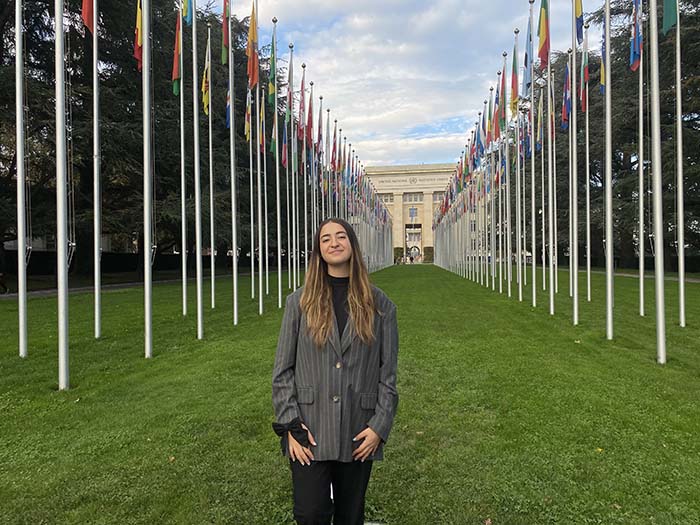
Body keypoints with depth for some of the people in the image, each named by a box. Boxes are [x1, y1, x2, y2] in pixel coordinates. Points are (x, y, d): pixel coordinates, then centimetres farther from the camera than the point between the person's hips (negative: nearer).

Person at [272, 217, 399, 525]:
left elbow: (388, 373, 3)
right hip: (310, 434, -1)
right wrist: (290, 424, -6)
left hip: (359, 435, 1)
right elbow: (282, 369, 1)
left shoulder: (379, 305, 2)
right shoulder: (300, 302, 1)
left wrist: (380, 426, -5)